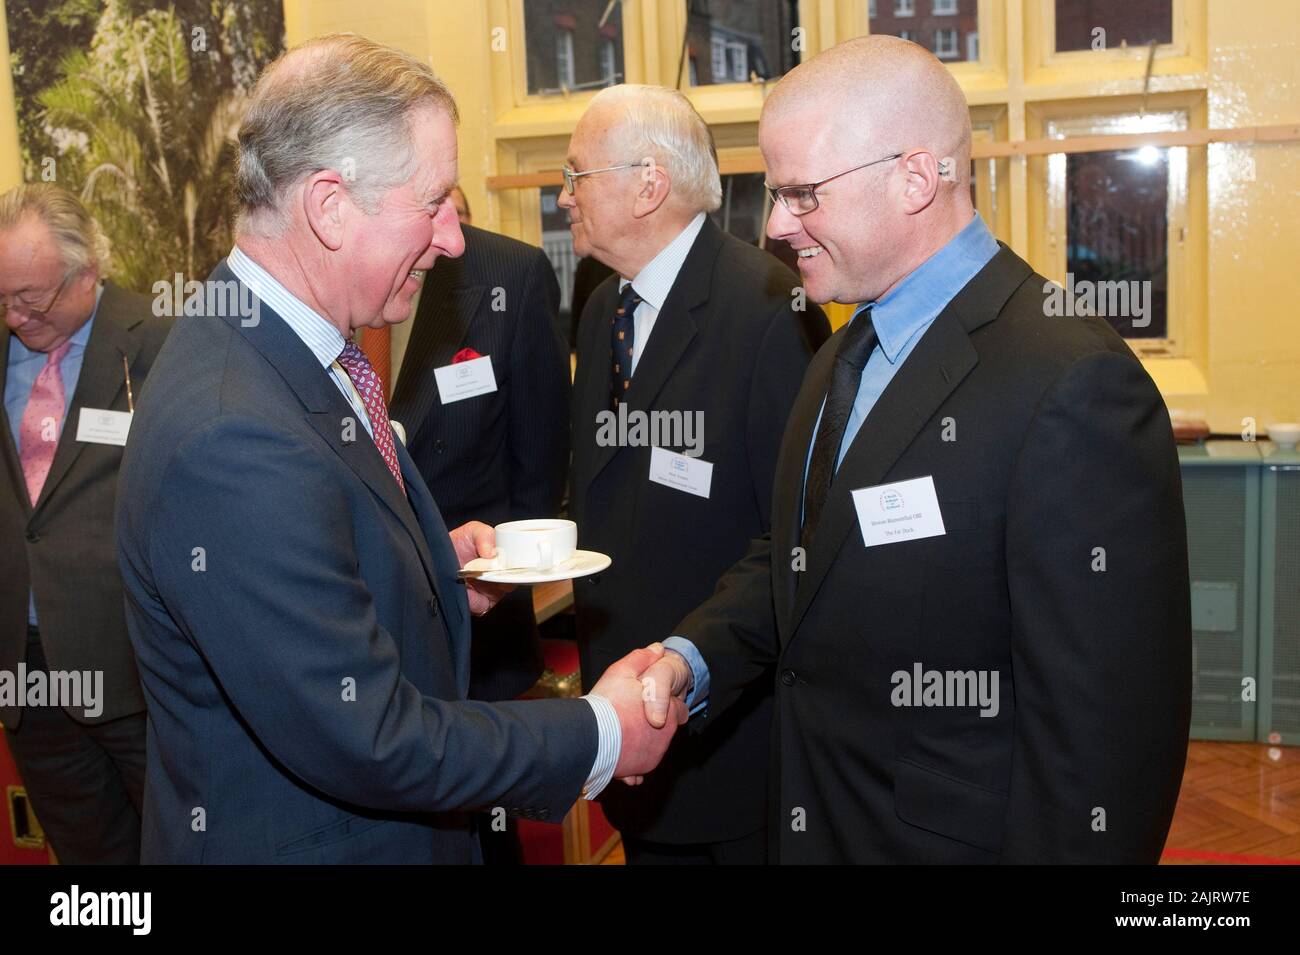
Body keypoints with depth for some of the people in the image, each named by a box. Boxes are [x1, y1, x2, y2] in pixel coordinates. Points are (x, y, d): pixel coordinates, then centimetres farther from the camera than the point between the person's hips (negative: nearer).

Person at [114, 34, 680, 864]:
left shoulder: (280, 347, -1)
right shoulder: (233, 438, -31)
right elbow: (365, 743, -28)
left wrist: (434, 562, 0)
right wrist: (598, 738, -19)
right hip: (292, 838, -8)